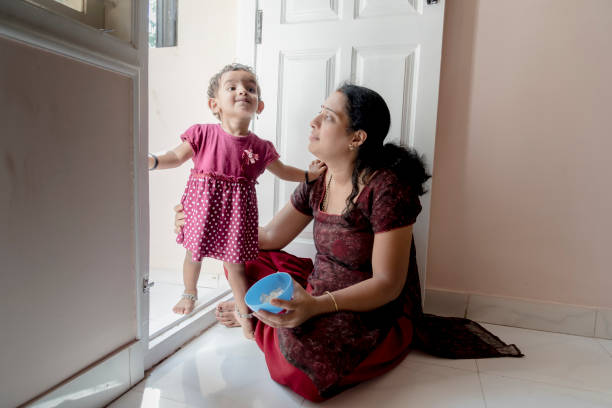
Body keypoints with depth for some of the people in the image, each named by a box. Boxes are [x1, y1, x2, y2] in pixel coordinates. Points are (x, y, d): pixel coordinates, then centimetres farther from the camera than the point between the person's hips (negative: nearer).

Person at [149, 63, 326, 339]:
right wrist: (152, 161, -17)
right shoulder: (202, 134, -8)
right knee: (193, 252, 18)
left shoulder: (260, 148, -4)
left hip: (236, 209, 0)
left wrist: (309, 174, 2)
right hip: (203, 205, 1)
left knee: (235, 261, 8)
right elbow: (177, 156, -1)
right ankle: (190, 294, 49)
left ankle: (245, 312, 31)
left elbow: (282, 171, 11)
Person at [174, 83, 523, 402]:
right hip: (319, 292, 8)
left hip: (375, 313, -8)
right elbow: (270, 238, 9)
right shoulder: (317, 182, 2)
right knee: (243, 261, 0)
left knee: (304, 354, -38)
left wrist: (316, 306, -32)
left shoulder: (386, 188, -20)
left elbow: (387, 285, -20)